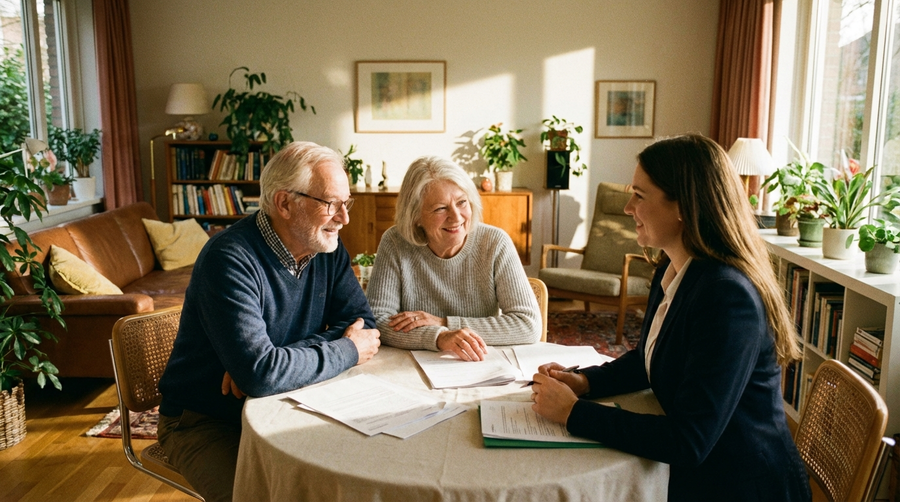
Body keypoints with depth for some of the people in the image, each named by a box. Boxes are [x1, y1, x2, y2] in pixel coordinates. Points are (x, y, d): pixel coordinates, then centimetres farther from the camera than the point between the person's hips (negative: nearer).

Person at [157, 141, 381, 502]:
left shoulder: (328, 249, -3)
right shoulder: (231, 259, -25)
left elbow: (363, 324, -7)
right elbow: (260, 373, -34)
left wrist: (274, 360, -21)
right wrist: (347, 352, -19)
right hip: (205, 422, -5)